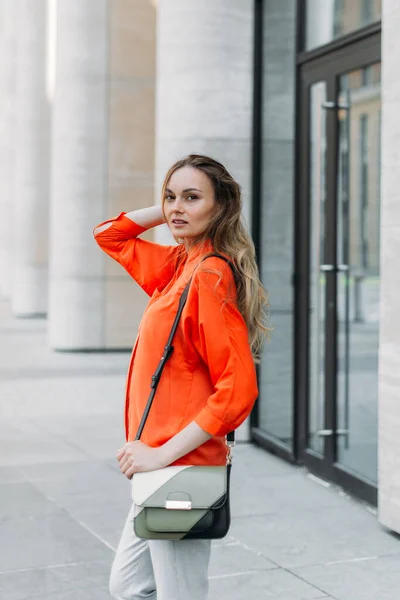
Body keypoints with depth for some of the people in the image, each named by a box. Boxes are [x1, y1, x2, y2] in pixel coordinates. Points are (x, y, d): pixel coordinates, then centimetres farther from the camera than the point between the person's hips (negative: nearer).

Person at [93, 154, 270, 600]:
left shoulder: (209, 276, -17)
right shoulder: (176, 265, 8)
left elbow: (237, 390, -22)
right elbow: (109, 236, 24)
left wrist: (163, 454, -21)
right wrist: (167, 211, 9)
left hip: (181, 467, -9)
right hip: (159, 467, 9)